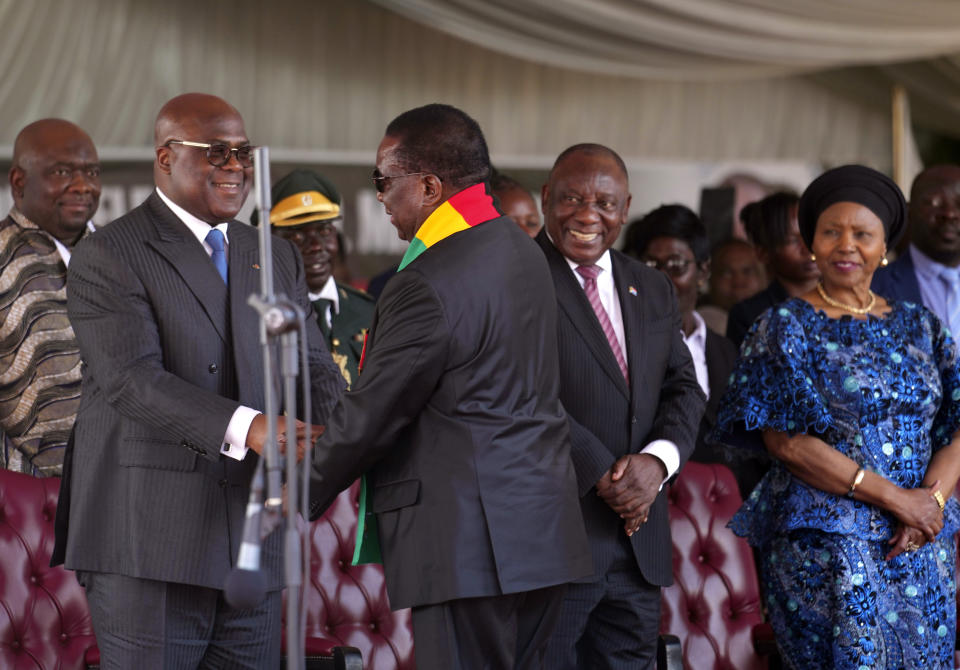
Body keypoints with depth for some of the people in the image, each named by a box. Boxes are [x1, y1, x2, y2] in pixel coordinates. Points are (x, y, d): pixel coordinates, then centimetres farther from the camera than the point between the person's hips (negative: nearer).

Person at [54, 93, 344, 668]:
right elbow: (132, 379, -18)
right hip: (148, 551, -6)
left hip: (252, 551, 6)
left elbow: (315, 370, 12)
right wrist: (244, 427, -32)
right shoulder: (108, 257, -5)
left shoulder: (277, 259, 17)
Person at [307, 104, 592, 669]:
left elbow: (370, 417, -13)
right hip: (542, 531, 9)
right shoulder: (522, 251, 13)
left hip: (470, 542, -9)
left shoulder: (428, 286, -17)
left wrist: (297, 502, 2)